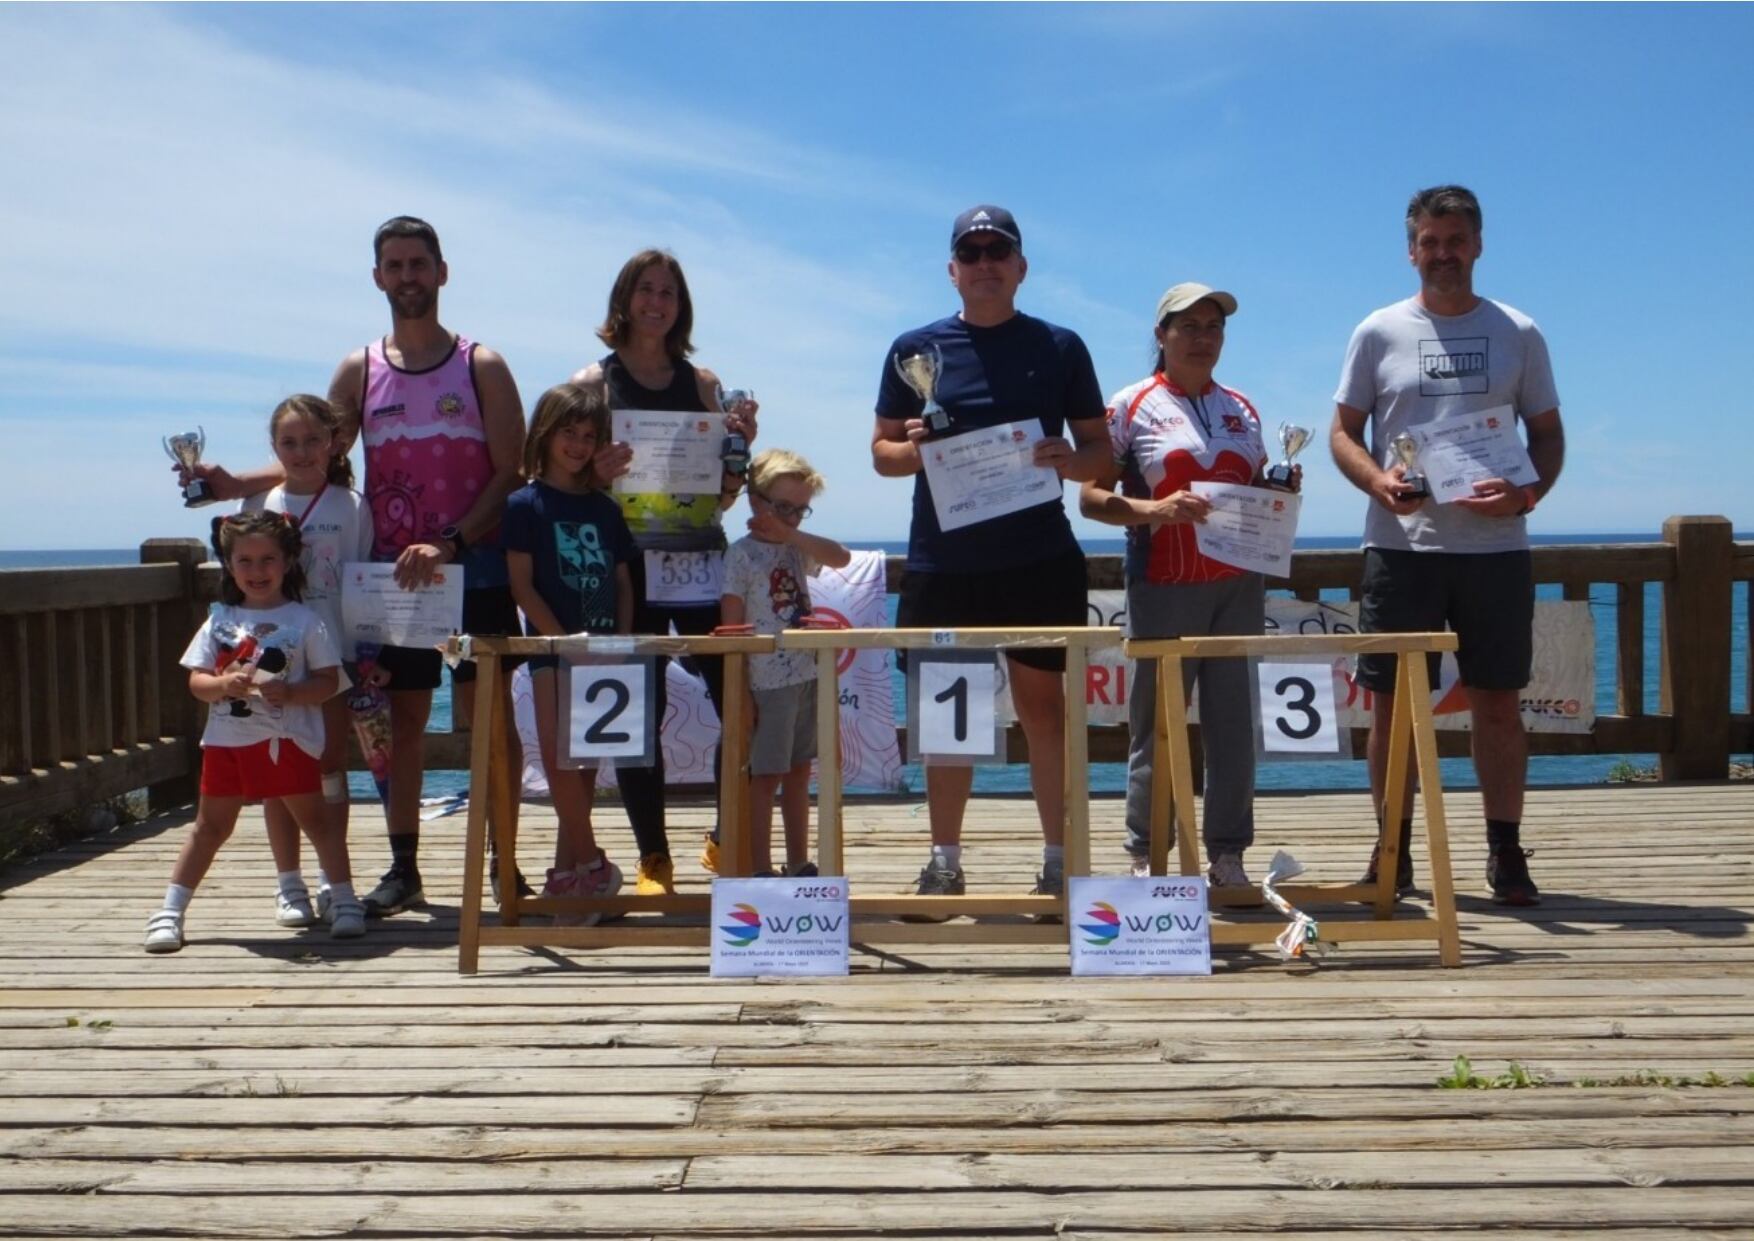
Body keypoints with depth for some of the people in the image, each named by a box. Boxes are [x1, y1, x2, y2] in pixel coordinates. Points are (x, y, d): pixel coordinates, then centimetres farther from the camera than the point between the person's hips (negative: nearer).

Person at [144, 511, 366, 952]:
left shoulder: (304, 621, -2)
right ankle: (170, 912, 18)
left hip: (286, 740, -3)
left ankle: (344, 902, 12)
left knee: (313, 820, 4)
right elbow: (196, 680, 4)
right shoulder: (220, 620, 7)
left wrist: (289, 692, -21)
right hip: (226, 739, 3)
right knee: (211, 826, 12)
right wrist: (224, 685, -17)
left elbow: (328, 681, -5)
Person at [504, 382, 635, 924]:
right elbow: (521, 585, -6)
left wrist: (621, 643, -1)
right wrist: (565, 640, -14)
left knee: (586, 763, 6)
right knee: (559, 757, -10)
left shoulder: (606, 509, 13)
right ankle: (593, 866, 0)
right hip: (552, 649, -4)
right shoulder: (525, 504, 0)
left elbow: (623, 583, 13)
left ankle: (566, 872, 14)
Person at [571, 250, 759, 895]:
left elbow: (724, 495, 13)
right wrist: (600, 474, -17)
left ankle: (729, 840, 15)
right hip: (629, 561, -2)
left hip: (701, 559, 2)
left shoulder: (702, 383, 13)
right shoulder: (595, 383, 6)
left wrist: (741, 444, -4)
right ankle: (652, 856, 11)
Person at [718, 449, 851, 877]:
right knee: (766, 777, -1)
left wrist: (790, 534, -11)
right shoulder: (742, 554, -7)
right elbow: (732, 627, -10)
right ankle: (761, 870, 6)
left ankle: (799, 864, 22)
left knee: (799, 774, 13)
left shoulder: (797, 549, 11)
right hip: (768, 683, -6)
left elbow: (841, 558, -6)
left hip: (807, 677, 6)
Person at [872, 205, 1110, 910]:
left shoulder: (1059, 348, 7)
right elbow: (881, 451, 10)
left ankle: (1059, 859, 11)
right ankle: (945, 860, 16)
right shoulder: (915, 350, 8)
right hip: (942, 564, 1)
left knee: (1042, 704, 3)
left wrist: (1069, 459, -14)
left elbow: (1101, 452, 8)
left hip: (1038, 560, -1)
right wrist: (913, 451, -12)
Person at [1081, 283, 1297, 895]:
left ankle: (1228, 855, 13)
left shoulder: (1241, 408, 15)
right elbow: (1091, 497, -3)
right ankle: (1145, 856, 11)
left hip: (1238, 586, 4)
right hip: (1164, 587, -4)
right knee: (1156, 724, 1)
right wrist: (1154, 510, -19)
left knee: (1234, 722, 4)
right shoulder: (1130, 406, 1)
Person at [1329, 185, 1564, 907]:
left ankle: (1505, 853, 15)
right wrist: (1378, 481, -16)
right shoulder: (1379, 333, 5)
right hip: (1401, 546, 0)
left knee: (1497, 705, 5)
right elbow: (1343, 433, 5)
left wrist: (1530, 491, -12)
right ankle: (1393, 853, 14)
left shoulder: (1517, 333, 8)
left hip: (1495, 548, 1)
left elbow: (1548, 434, 9)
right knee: (1390, 705, 2)